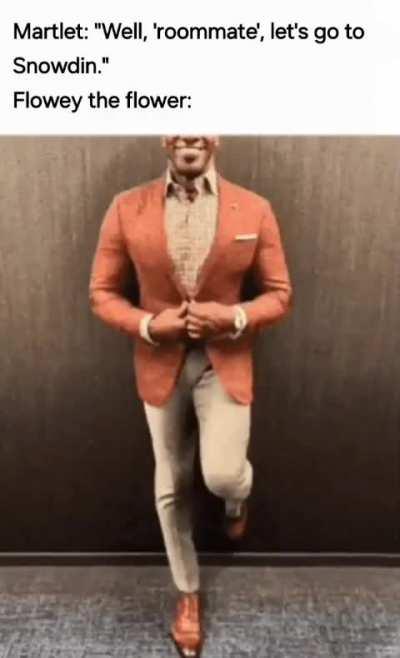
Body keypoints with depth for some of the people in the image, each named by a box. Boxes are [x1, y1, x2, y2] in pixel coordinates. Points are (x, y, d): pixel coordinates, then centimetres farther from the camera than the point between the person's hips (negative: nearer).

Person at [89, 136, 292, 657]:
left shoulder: (255, 210, -4)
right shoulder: (127, 209, -4)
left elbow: (280, 294, 1)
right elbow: (102, 293, 1)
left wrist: (235, 317, -18)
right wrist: (147, 324, -17)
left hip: (226, 364, -1)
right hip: (161, 365, 1)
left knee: (222, 476, -10)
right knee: (172, 486, 13)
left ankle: (237, 496, 34)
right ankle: (188, 593, 40)